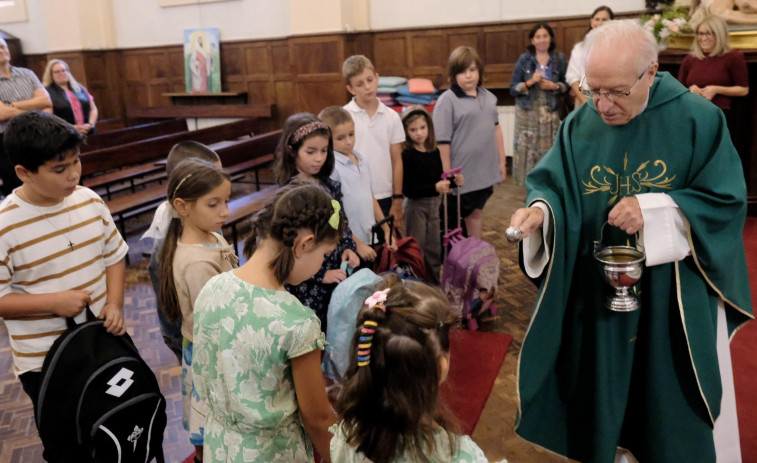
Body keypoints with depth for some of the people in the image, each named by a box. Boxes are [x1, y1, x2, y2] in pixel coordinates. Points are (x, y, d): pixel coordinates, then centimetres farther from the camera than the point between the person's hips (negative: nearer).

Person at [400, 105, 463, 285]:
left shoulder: (434, 151, 2)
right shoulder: (407, 155, -16)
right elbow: (407, 190, -22)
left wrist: (454, 182, -5)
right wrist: (435, 188, -30)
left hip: (433, 203, 6)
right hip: (415, 205, -6)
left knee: (434, 248, 17)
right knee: (417, 250, 4)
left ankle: (434, 283, 32)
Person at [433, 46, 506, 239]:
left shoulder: (488, 97, 7)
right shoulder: (447, 101, -14)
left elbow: (495, 129, 15)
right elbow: (442, 142, -16)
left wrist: (501, 161, 14)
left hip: (485, 171, 6)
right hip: (460, 175, -6)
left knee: (476, 212, 21)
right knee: (451, 220, 9)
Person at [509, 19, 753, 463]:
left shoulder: (697, 119, -10)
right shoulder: (579, 125, -2)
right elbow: (552, 183, -1)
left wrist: (654, 209, -23)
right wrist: (540, 209, -24)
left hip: (674, 293, -2)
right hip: (595, 290, 3)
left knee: (672, 401, 13)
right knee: (599, 392, 16)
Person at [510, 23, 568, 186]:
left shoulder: (559, 59, 5)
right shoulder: (524, 59, 2)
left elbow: (567, 84, 11)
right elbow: (513, 88, 1)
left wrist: (555, 86, -9)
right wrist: (530, 82, -15)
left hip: (550, 113, 1)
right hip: (527, 112, -1)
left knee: (549, 151, -4)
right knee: (528, 150, -4)